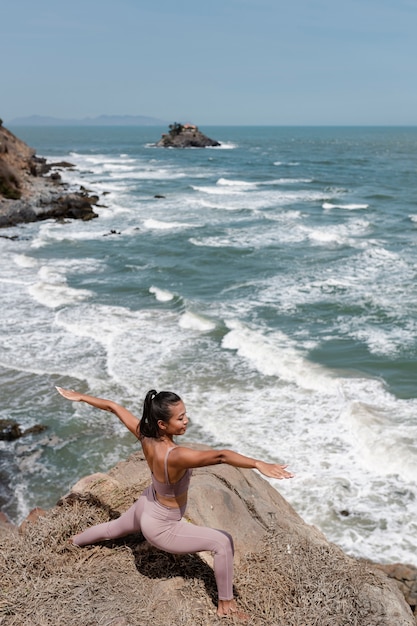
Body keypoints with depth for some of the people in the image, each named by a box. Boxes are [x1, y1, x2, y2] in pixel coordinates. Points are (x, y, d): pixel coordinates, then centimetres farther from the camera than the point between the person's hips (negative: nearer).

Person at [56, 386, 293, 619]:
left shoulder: (145, 435, -22)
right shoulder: (176, 456, -43)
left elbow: (113, 407, -11)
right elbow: (220, 455, -57)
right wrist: (259, 464, -64)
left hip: (146, 508, 7)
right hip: (161, 528, -7)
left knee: (114, 527, 39)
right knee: (223, 542, -5)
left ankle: (76, 541, 70)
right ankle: (225, 605, 12)